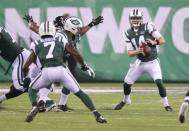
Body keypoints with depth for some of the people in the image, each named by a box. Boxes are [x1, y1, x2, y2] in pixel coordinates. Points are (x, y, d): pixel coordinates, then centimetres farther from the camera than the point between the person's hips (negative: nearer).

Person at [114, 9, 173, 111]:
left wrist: (154, 42, -32)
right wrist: (137, 51, -23)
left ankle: (166, 105, -8)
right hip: (140, 62, 4)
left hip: (152, 62, -4)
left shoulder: (148, 27, -10)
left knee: (159, 82, -22)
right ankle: (126, 100, 38)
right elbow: (129, 53, -2)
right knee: (126, 83, 8)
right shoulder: (129, 33, 1)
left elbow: (162, 40, -12)